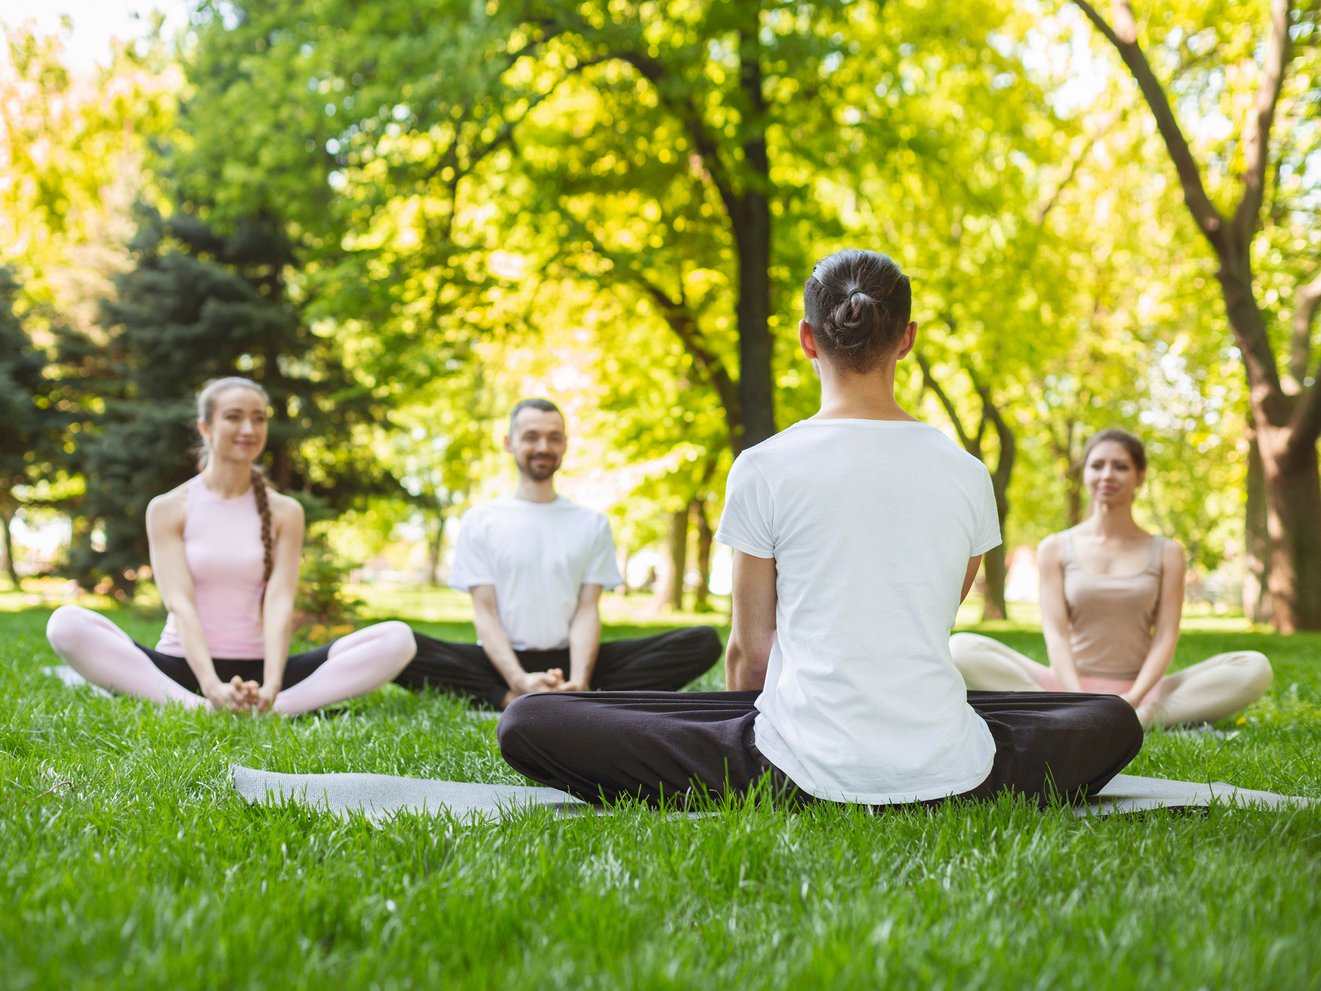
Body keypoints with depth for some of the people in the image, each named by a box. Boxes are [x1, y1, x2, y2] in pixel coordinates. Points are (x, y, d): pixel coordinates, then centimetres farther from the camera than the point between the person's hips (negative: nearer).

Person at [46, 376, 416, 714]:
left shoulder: (285, 513, 6)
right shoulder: (168, 509, 1)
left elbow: (279, 602, -7)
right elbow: (180, 603, -11)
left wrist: (271, 687, -26)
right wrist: (212, 687, -29)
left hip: (257, 669, 1)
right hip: (183, 669, -1)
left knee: (397, 639, -21)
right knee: (66, 624, -28)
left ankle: (266, 708, -36)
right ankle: (198, 709, -39)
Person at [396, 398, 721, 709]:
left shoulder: (592, 524, 12)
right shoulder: (480, 520, 7)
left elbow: (587, 610, 2)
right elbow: (484, 613, -2)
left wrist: (579, 681, -20)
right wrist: (520, 680, -22)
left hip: (568, 659, 2)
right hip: (502, 662, -2)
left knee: (704, 643, -20)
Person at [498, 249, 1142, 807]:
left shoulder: (764, 469, -4)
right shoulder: (966, 474, 5)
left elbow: (750, 649, 4)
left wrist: (738, 764, 24)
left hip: (804, 771, -3)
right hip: (947, 772, 4)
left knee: (527, 723, 6)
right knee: (1115, 719, 32)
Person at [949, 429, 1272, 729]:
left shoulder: (1166, 553, 7)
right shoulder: (1055, 549, 5)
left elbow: (1165, 635, -2)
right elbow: (1055, 632, -5)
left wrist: (1133, 699, -21)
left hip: (1139, 694, 1)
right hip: (1071, 686, -1)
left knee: (1255, 668, -23)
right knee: (962, 649, -25)